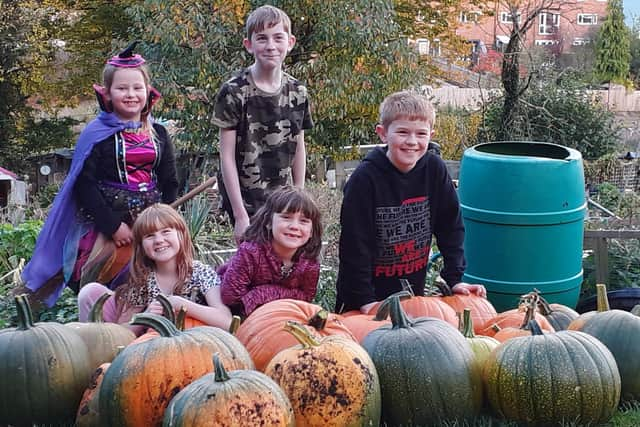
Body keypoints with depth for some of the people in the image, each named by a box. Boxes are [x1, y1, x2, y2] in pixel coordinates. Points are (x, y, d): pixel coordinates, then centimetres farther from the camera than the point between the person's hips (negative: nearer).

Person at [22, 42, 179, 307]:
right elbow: (84, 184, -9)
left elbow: (170, 183, 10)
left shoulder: (158, 133, 9)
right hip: (107, 222, -4)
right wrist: (113, 225, -14)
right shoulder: (97, 134, -4)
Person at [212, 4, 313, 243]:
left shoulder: (297, 92, 5)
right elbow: (227, 157, -9)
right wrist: (240, 215, -12)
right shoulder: (234, 92, -9)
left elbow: (299, 149, 12)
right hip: (246, 203, -4)